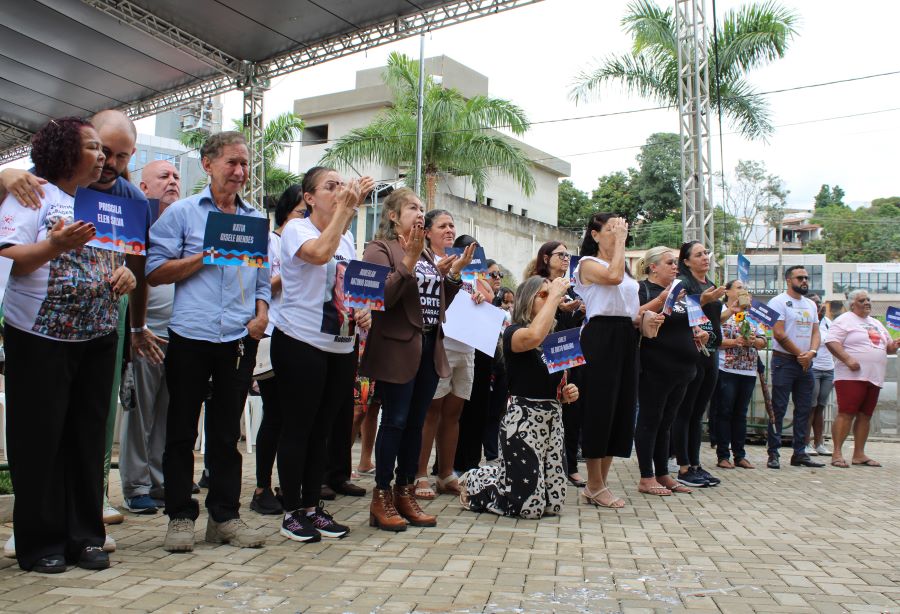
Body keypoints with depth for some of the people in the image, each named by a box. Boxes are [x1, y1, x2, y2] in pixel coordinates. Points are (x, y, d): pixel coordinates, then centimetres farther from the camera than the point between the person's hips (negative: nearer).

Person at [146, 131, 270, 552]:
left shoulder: (256, 220, 14)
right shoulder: (182, 212, 3)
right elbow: (154, 272, -4)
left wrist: (262, 312, -1)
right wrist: (205, 255, -12)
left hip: (239, 339, 3)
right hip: (190, 336, -3)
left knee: (227, 432, 9)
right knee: (182, 430, 5)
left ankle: (225, 514, 18)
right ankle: (180, 516, 15)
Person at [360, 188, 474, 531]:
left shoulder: (426, 254, 20)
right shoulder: (380, 249, -3)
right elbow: (382, 297, -17)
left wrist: (454, 274, 6)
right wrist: (408, 262, -24)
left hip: (429, 348, 7)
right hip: (398, 348, -7)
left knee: (416, 423, 10)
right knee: (395, 421, -4)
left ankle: (406, 494, 18)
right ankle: (382, 498, 4)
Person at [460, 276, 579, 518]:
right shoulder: (513, 332, -6)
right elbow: (534, 336, -32)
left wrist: (568, 394, 3)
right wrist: (554, 294, -21)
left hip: (553, 419, 7)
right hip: (524, 419, -7)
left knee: (553, 503, 6)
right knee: (529, 506, -8)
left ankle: (498, 475, 29)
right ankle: (474, 482, 18)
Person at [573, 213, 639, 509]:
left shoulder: (625, 268, 21)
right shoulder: (588, 263, -2)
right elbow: (613, 276, -23)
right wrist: (620, 240, -12)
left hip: (626, 337, 8)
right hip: (601, 336, -8)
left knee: (621, 407, 7)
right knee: (600, 407, -6)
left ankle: (600, 482, 15)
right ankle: (595, 486, 4)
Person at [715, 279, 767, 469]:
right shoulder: (721, 311, -2)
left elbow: (763, 342, 13)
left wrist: (752, 341, -6)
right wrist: (735, 342, -19)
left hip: (748, 371, 6)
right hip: (726, 370, -6)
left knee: (740, 414, 10)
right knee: (724, 413, -2)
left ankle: (740, 455, 16)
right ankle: (723, 456, 3)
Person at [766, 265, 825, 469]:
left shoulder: (811, 305, 17)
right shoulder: (778, 302, -5)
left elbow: (815, 332, 12)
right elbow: (779, 333, -13)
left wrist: (811, 352, -8)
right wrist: (800, 354, -9)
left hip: (805, 363, 7)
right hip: (784, 361, -7)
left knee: (804, 410, 8)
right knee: (778, 409, -5)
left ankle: (800, 453, 15)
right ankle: (773, 454, -2)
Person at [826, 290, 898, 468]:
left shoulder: (876, 323, 24)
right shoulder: (845, 320, -1)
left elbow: (888, 346, 28)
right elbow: (831, 342, -13)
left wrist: (893, 346, 4)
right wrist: (848, 359, -23)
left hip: (874, 378, 8)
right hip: (851, 375, -7)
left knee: (865, 416, 7)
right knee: (846, 413, -11)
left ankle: (859, 455, 12)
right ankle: (837, 453, -9)